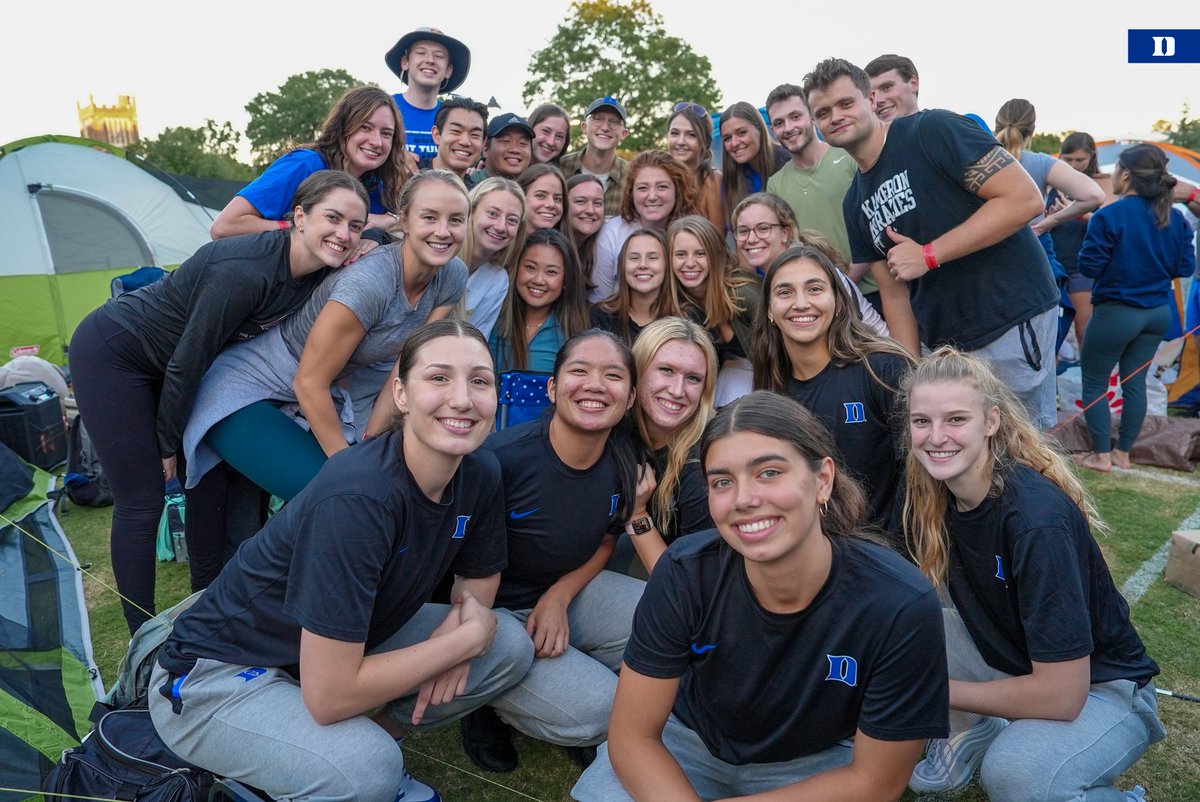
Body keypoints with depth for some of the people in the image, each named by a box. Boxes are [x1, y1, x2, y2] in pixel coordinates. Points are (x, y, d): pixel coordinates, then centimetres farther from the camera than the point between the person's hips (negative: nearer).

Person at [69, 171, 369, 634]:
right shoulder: (243, 272, -35)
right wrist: (168, 445, -13)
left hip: (167, 361, 8)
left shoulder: (316, 273, -12)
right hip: (110, 355, -8)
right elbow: (186, 365, -25)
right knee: (141, 501, -4)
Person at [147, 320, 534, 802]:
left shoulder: (480, 475, -12)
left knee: (510, 649, -7)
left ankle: (371, 748, 7)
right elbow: (329, 696, -31)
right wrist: (466, 638, -21)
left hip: (344, 646, 7)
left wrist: (456, 628, -16)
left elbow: (479, 578, 7)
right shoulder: (356, 499, -33)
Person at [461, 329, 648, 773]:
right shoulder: (502, 457, -26)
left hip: (568, 590, 6)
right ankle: (487, 701, 6)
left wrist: (558, 597, -9)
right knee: (595, 709, -23)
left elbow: (604, 542, 7)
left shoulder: (626, 459, -8)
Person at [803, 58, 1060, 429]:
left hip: (1011, 323, -7)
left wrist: (929, 255, -19)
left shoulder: (933, 130, -10)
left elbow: (1025, 199, -17)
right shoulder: (855, 203, 10)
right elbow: (894, 293, 11)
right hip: (941, 341, 7)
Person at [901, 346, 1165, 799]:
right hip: (1006, 655, 6)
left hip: (1099, 689, -6)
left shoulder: (1038, 520, -31)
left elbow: (1061, 695, -28)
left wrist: (937, 689, -17)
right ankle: (970, 731, 8)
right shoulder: (928, 492, -11)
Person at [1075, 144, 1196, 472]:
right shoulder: (1175, 218, 1)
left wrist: (1093, 231, 1)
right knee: (1135, 381, 14)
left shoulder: (1109, 216, -19)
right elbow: (1185, 267, 6)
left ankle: (1101, 455, 9)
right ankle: (1123, 453, 22)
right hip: (1158, 312, 7)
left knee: (1094, 382, 7)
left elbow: (1089, 266, -15)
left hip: (1116, 312, -6)